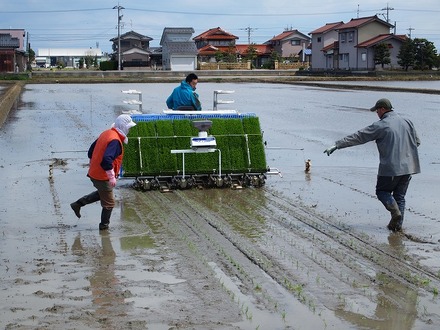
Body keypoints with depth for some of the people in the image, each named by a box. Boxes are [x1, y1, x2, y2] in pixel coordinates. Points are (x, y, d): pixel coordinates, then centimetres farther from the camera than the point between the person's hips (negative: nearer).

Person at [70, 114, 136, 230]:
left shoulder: (106, 134, 6)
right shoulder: (115, 140, -23)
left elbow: (91, 152, 16)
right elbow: (107, 159, -34)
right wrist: (112, 177, -29)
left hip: (94, 172, 9)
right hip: (102, 176, -9)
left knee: (102, 193, 31)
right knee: (108, 202, 9)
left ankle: (78, 204, 28)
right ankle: (104, 225, 22)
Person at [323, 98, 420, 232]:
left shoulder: (380, 126, -8)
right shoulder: (407, 122, 8)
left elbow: (357, 137, -8)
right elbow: (417, 142, 17)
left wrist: (336, 145, -5)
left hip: (390, 167, -5)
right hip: (408, 167, 5)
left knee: (382, 191, 12)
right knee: (400, 195, 14)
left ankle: (395, 211, -11)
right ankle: (398, 223, 7)